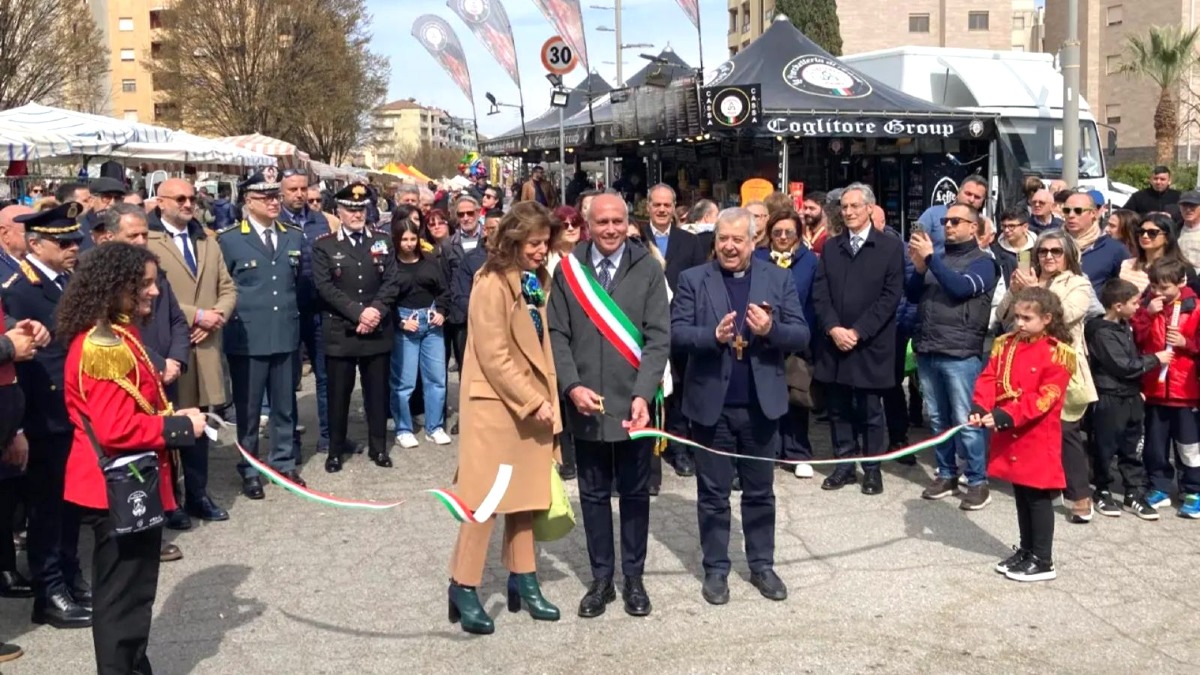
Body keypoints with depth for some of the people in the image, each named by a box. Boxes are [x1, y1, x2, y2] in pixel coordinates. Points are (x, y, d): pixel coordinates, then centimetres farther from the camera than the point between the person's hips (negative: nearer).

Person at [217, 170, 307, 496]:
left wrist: (294, 316, 12)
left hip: (285, 335, 4)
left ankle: (284, 463, 26)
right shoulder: (229, 239, -4)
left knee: (285, 406, 12)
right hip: (247, 338, -4)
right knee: (248, 409, 6)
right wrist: (231, 323, -3)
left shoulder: (294, 237, 9)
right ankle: (249, 470, 19)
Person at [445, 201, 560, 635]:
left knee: (524, 494, 13)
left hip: (531, 402, 8)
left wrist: (547, 398, 7)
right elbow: (494, 357, -19)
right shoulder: (492, 284, -16)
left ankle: (522, 579, 23)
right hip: (496, 404, -8)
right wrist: (534, 401, -17)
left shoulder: (536, 281, 9)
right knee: (486, 498, -3)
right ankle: (464, 587, 7)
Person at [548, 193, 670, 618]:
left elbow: (659, 337, -6)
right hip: (585, 403, 1)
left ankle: (633, 577, 24)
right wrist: (572, 386, -13)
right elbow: (557, 335, 1)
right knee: (594, 494, 11)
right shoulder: (568, 270, 2)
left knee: (634, 493, 10)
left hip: (632, 403, -1)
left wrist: (642, 395, -17)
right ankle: (601, 578, 23)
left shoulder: (647, 270, -2)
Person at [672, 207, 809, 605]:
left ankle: (762, 565, 27)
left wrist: (771, 329, -21)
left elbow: (801, 336, -1)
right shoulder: (693, 280, 0)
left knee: (760, 492, 13)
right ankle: (715, 569, 21)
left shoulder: (779, 279, 3)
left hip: (761, 405, 1)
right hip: (711, 404, -1)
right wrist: (713, 336, -24)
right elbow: (676, 334, -7)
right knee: (713, 494, 9)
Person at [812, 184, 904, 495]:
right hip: (834, 342, 4)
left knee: (870, 411, 4)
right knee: (838, 409, 9)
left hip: (870, 345, -4)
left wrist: (858, 331, -13)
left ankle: (872, 468, 15)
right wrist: (833, 328, -10)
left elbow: (891, 295, -8)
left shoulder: (891, 246, -1)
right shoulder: (830, 247, 11)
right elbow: (819, 293, 5)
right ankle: (845, 465, 20)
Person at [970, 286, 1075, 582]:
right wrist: (979, 409, -18)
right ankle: (1026, 549, 30)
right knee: (1020, 495, 17)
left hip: (1038, 438, -6)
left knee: (1038, 498, 2)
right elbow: (988, 379, 1)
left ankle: (1043, 561, 12)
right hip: (1008, 436, 6)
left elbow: (1044, 398, -20)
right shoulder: (1005, 344, 6)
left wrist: (1005, 416, -26)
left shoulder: (1057, 354, -13)